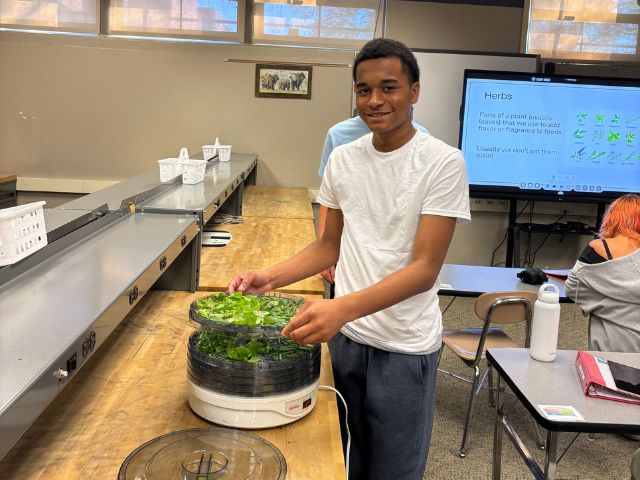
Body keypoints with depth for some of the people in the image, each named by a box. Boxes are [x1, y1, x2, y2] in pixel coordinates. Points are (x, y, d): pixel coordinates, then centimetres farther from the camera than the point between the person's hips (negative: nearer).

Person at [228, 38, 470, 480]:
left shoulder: (443, 162, -13)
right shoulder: (342, 159, 2)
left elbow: (425, 268, -18)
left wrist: (343, 307, -32)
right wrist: (271, 278, -4)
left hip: (404, 349, -4)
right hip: (344, 338, 4)